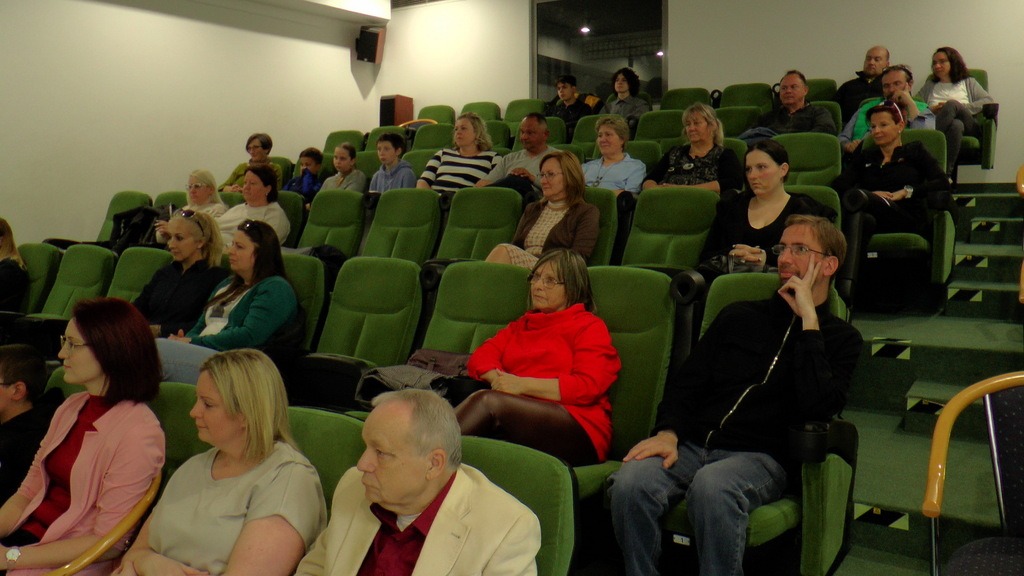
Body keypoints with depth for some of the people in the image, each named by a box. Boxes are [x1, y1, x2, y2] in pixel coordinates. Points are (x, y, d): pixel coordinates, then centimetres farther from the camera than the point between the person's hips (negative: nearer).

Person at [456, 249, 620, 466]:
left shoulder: (590, 327, 11)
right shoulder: (522, 325, 31)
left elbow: (588, 386, -6)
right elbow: (480, 357, 18)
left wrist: (523, 384, -11)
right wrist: (497, 377, -7)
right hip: (520, 417, 5)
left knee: (486, 400, -31)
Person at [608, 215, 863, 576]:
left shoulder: (841, 339, 13)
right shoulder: (738, 317, 23)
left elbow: (819, 406, -8)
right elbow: (686, 382, 15)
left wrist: (808, 320, -5)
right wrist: (667, 432, -5)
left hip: (761, 456, -3)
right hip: (692, 445, 3)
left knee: (711, 486, -38)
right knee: (629, 482, -29)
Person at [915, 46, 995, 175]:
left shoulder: (968, 82, 29)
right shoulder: (929, 85, 35)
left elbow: (989, 101, 12)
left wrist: (959, 107, -2)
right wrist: (931, 110, -2)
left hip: (968, 127, 0)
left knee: (951, 105, -35)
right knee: (956, 124, -37)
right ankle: (946, 173, -49)